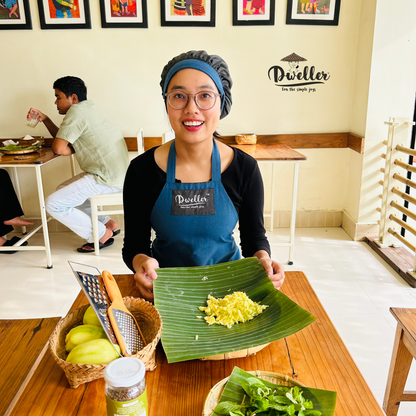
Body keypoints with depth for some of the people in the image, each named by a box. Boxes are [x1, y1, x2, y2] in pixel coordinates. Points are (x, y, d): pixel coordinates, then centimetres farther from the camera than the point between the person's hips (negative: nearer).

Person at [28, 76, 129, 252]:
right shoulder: (86, 109, 19)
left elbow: (58, 148, -18)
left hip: (107, 178, -11)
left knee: (53, 204, -9)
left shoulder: (77, 110, -12)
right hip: (112, 174, 11)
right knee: (64, 190, 25)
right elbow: (64, 138, 25)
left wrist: (73, 150, 3)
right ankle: (108, 224, 20)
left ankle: (101, 235, 2)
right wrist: (45, 119, 16)